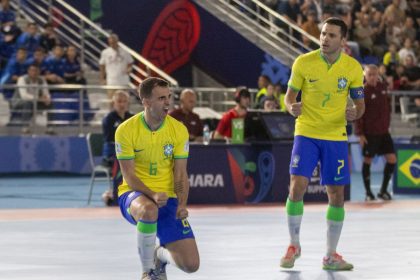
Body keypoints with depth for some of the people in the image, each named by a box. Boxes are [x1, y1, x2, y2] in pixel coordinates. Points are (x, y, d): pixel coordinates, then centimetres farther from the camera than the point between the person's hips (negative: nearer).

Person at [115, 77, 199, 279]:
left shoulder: (179, 130, -2)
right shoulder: (126, 130, -10)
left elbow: (180, 174, 0)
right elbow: (129, 176, -11)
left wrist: (182, 204, -18)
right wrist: (152, 195, -28)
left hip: (167, 198, 3)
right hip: (134, 194, -3)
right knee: (149, 210, -43)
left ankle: (161, 254, 27)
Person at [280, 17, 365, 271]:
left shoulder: (353, 68, -3)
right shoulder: (303, 63, -7)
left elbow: (360, 104, 5)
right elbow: (290, 95, 2)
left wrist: (354, 113, -19)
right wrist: (291, 106, -21)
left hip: (336, 137, 2)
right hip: (306, 133, -1)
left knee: (337, 195, 2)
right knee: (297, 187, -13)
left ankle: (331, 255, 15)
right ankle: (294, 245, 8)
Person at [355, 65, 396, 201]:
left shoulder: (383, 87, 4)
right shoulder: (363, 91, -13)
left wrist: (387, 122, 14)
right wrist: (360, 133, -15)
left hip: (384, 131, 6)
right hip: (369, 132, -6)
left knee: (392, 159, 2)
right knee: (367, 160, 3)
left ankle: (383, 190, 15)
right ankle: (368, 192, 15)